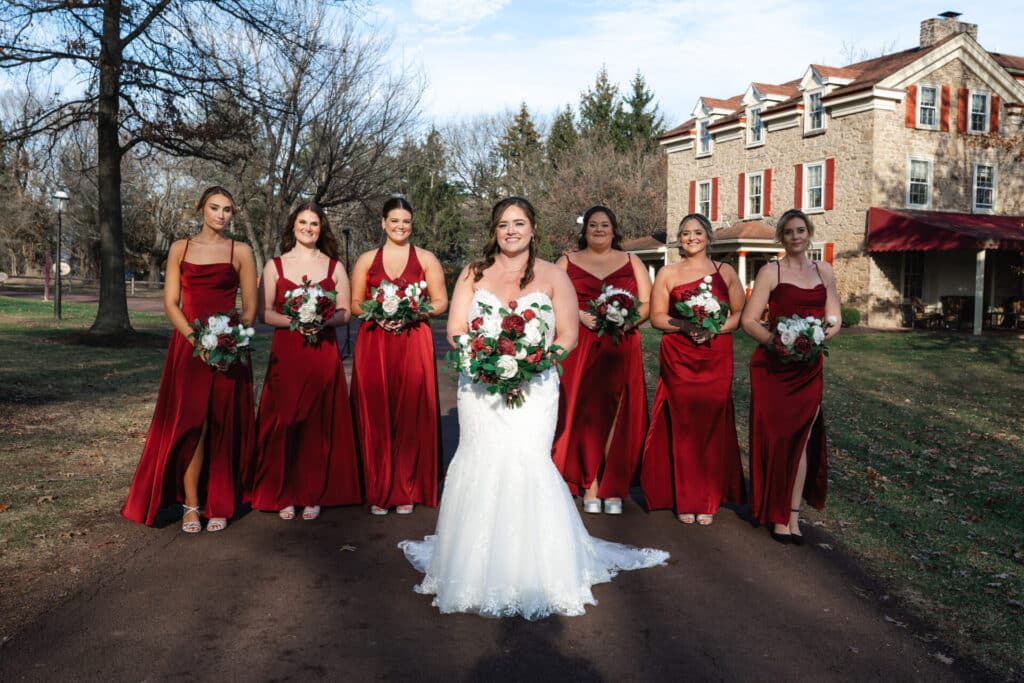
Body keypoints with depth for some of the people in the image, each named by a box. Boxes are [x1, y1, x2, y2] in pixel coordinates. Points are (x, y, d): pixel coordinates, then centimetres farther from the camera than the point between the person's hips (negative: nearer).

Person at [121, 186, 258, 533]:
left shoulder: (241, 252, 6)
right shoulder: (180, 248, 9)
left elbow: (250, 309, 4)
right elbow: (170, 303, 4)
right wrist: (196, 340, -11)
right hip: (187, 346, 1)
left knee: (223, 427, 0)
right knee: (189, 424, -6)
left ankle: (219, 505, 10)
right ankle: (190, 504, 4)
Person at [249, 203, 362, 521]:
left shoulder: (334, 267, 10)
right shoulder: (275, 266, 8)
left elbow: (345, 312, 7)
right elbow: (264, 312, 3)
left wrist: (323, 322, -13)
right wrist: (294, 321, -14)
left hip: (323, 353, 1)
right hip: (285, 353, 0)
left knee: (319, 423, 2)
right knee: (284, 422, -1)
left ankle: (314, 495, 12)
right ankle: (284, 495, 10)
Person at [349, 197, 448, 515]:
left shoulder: (426, 259, 9)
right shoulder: (367, 260, 13)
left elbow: (441, 302, 6)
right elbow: (355, 303, 12)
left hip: (413, 343, -1)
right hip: (373, 343, 1)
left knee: (411, 415, -2)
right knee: (375, 416, 0)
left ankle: (407, 490, 11)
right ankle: (378, 492, 10)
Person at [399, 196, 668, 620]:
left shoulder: (553, 276, 10)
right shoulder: (473, 274, 14)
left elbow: (568, 336, 5)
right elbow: (455, 330, 8)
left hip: (534, 387, -1)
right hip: (480, 385, 2)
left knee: (527, 462, -15)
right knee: (480, 465, -8)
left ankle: (534, 574, -4)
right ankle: (478, 572, 4)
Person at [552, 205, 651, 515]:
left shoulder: (631, 262, 15)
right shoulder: (567, 262, 13)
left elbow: (648, 303, 8)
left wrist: (626, 322, -11)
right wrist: (581, 316, -13)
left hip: (621, 348, 1)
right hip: (579, 348, 0)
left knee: (617, 416, -2)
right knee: (582, 414, -3)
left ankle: (613, 488, 4)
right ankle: (590, 486, 4)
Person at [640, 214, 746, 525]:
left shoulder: (726, 272, 10)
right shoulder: (668, 273, 8)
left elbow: (740, 314, 7)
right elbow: (656, 317, 4)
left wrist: (714, 328, -11)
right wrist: (685, 325, -13)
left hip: (716, 357, 1)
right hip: (678, 358, 0)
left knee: (712, 423, -1)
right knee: (682, 424, -2)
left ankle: (708, 501, 11)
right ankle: (685, 500, 10)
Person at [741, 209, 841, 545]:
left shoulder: (824, 271, 12)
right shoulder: (771, 271, -1)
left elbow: (834, 319, 13)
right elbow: (749, 320, -5)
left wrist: (820, 337, -8)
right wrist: (772, 340, -22)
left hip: (809, 366, 4)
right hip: (773, 366, -4)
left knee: (801, 438, 3)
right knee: (776, 437, -2)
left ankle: (792, 515, 10)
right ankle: (777, 515, 10)